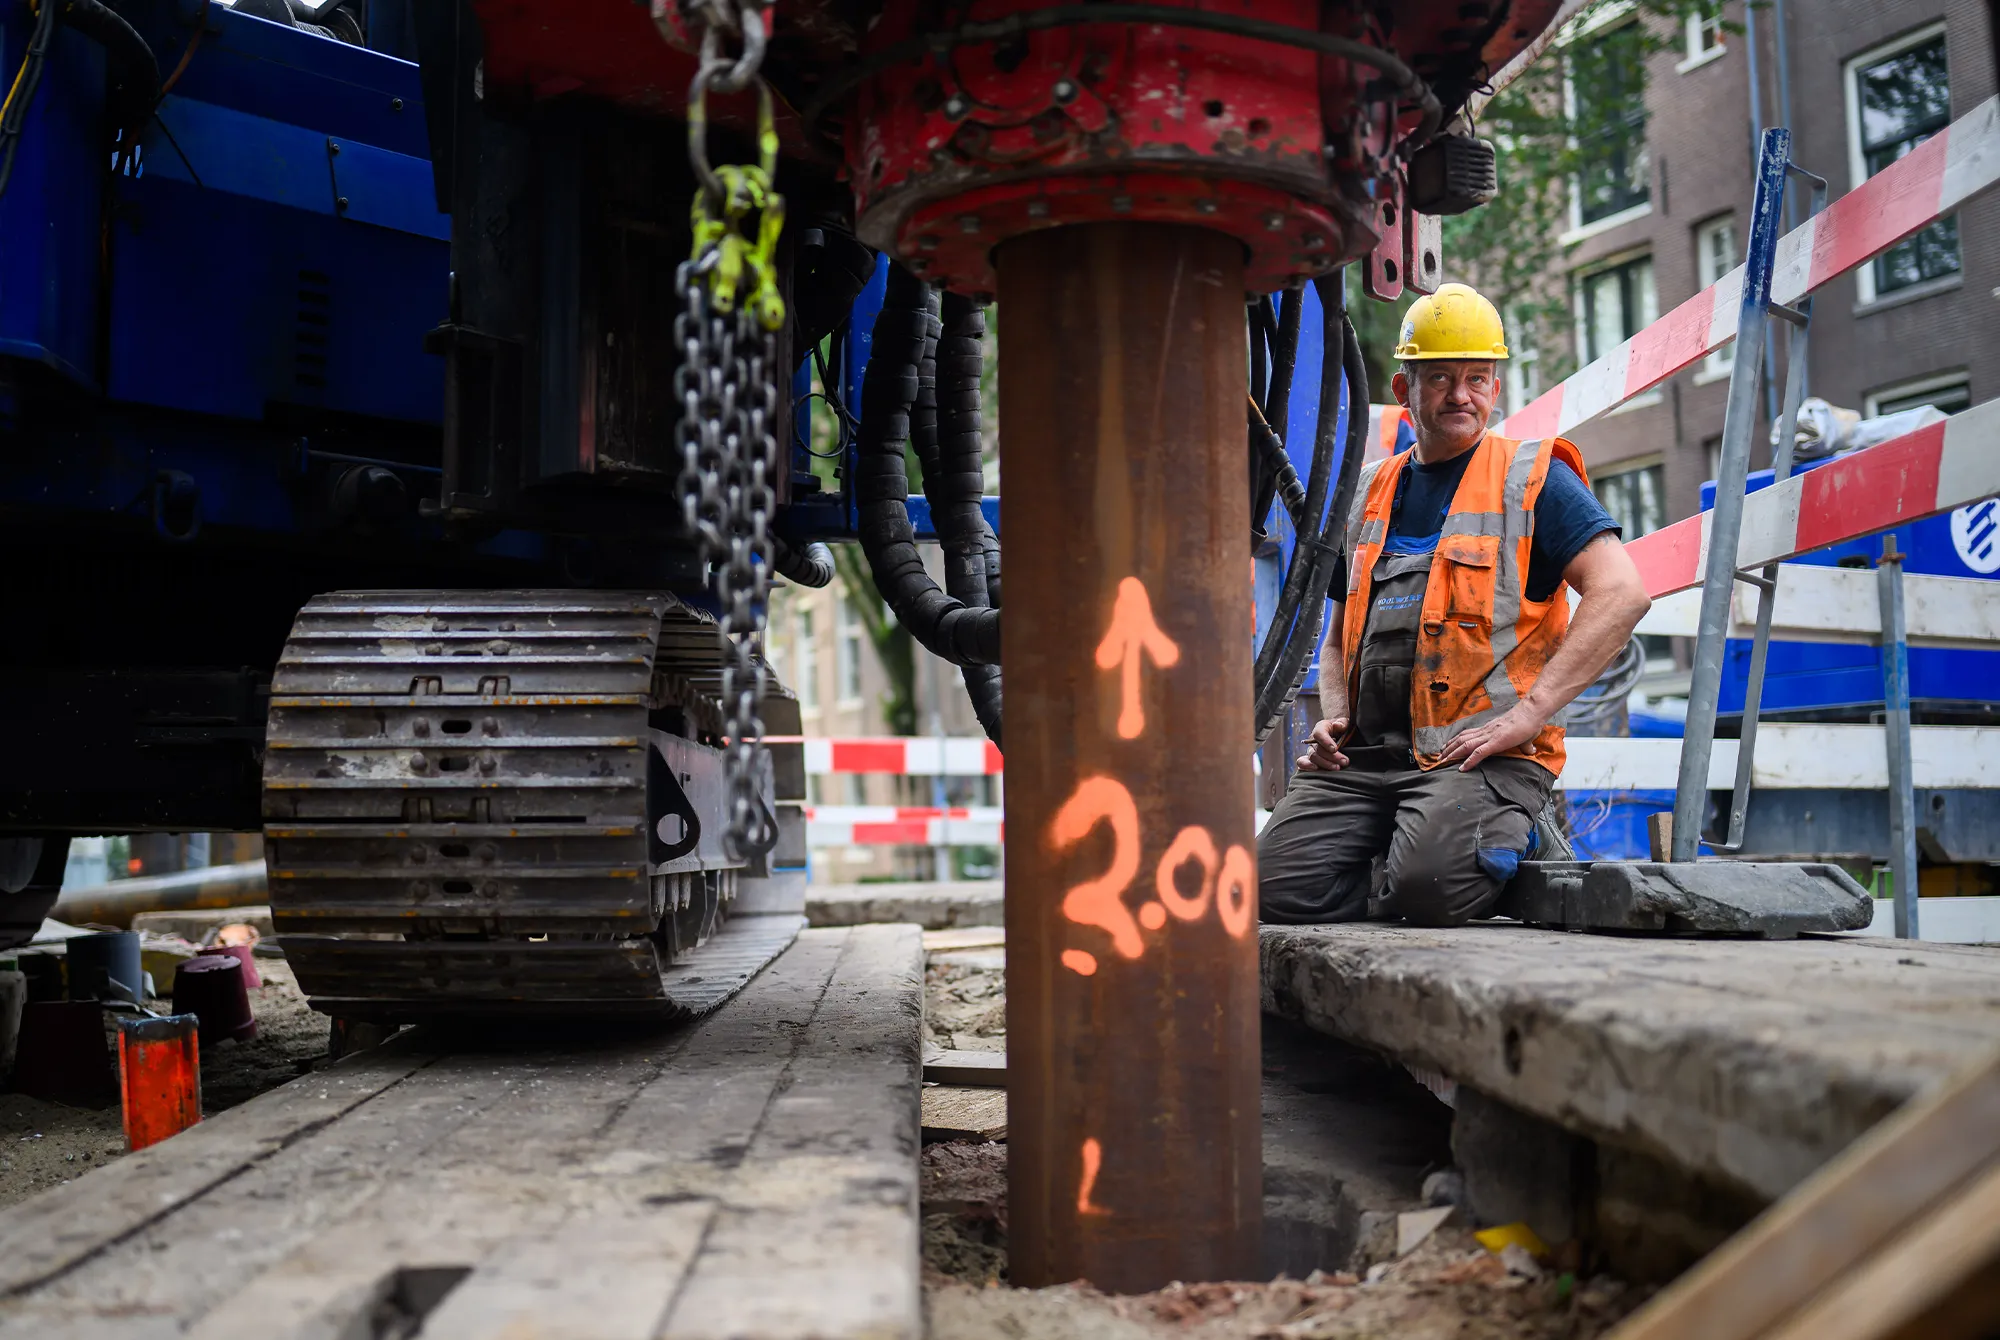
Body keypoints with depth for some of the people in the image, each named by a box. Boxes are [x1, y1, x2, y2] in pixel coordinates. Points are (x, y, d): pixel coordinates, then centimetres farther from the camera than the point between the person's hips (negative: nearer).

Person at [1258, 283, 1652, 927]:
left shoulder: (1532, 478, 4)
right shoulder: (1371, 491, 20)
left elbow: (1622, 592, -9)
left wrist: (1528, 712, -16)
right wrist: (1335, 718, 6)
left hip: (1481, 749, -4)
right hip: (1366, 754, 5)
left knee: (1427, 886, -29)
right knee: (1278, 887, -15)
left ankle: (1507, 846, 5)